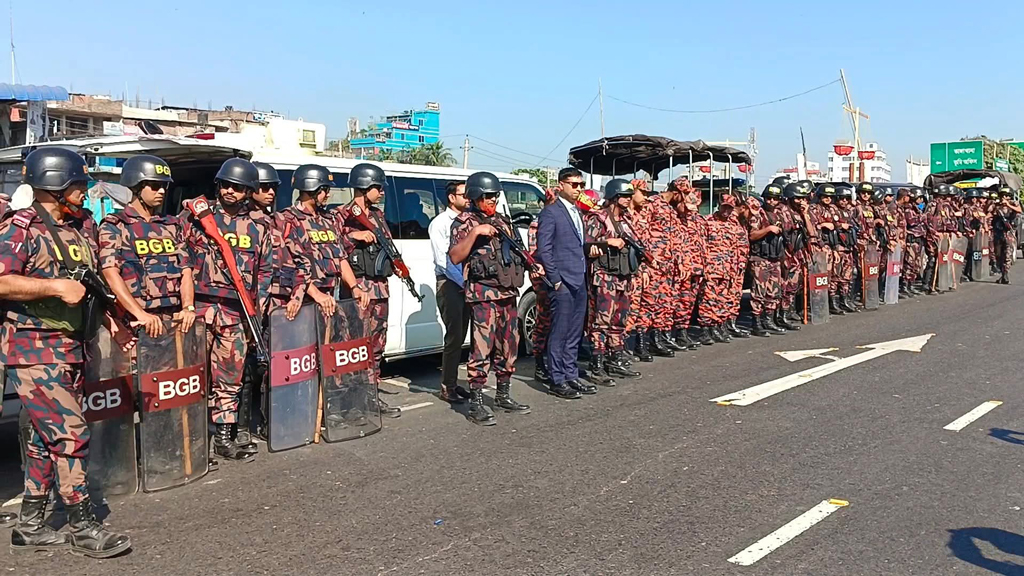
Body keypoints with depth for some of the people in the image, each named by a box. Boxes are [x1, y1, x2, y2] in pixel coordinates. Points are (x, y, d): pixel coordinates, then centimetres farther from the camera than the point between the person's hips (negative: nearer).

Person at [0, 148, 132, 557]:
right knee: (72, 436, -10)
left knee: (46, 438, 13)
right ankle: (83, 529, 1)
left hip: (71, 350, 8)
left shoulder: (76, 231, 15)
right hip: (34, 351, -8)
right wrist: (55, 286, -22)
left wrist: (113, 324, 18)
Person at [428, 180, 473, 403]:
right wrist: (462, 282, -12)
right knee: (454, 336, -8)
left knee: (460, 335, 9)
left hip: (466, 283, 6)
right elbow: (443, 260, -10)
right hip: (449, 283, -6)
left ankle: (453, 382, 18)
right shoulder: (440, 223, -5)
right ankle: (447, 387, -1)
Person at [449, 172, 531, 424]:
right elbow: (455, 257, -13)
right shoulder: (464, 222, -2)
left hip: (508, 292, 8)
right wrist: (474, 233, -21)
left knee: (508, 346, 13)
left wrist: (531, 264, 13)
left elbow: (515, 251, 29)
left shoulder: (503, 222, 19)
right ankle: (476, 403, -2)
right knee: (482, 347, -9)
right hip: (482, 293, -7)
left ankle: (503, 395, 26)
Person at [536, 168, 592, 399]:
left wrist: (584, 272, 14)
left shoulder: (578, 213, 18)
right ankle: (557, 381, 5)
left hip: (579, 281, 8)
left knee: (574, 334, 13)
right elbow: (543, 249, -12)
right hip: (562, 283, -8)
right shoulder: (550, 213, -8)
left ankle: (571, 376, 21)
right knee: (559, 334, -2)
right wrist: (555, 279, -15)